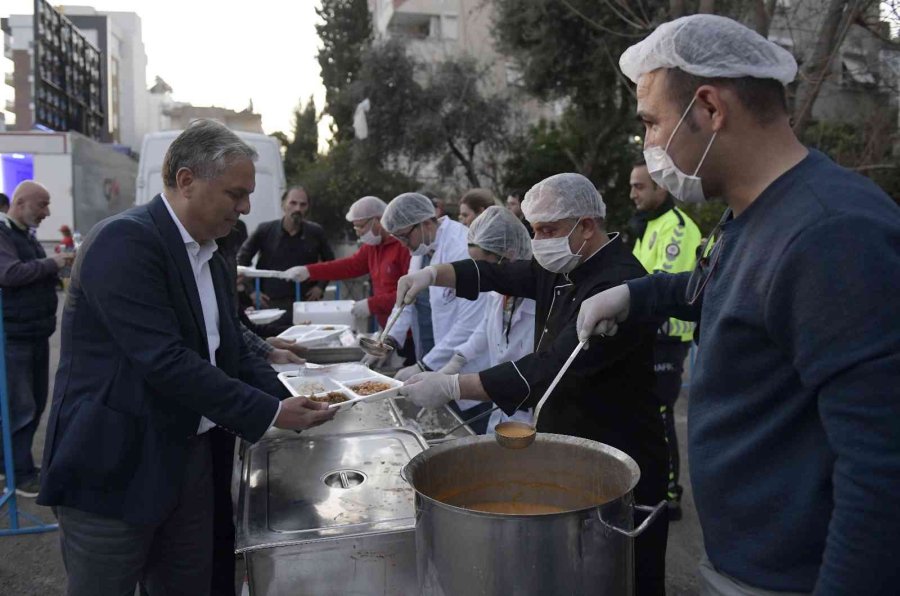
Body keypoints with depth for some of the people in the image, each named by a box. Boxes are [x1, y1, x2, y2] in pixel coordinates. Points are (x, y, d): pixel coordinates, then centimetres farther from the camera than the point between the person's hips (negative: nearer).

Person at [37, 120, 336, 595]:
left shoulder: (209, 256, 9)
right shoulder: (124, 240, -18)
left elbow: (232, 351, 11)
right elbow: (163, 360, -25)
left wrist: (288, 402, -5)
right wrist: (270, 414, -21)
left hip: (190, 461, 8)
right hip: (115, 470, -8)